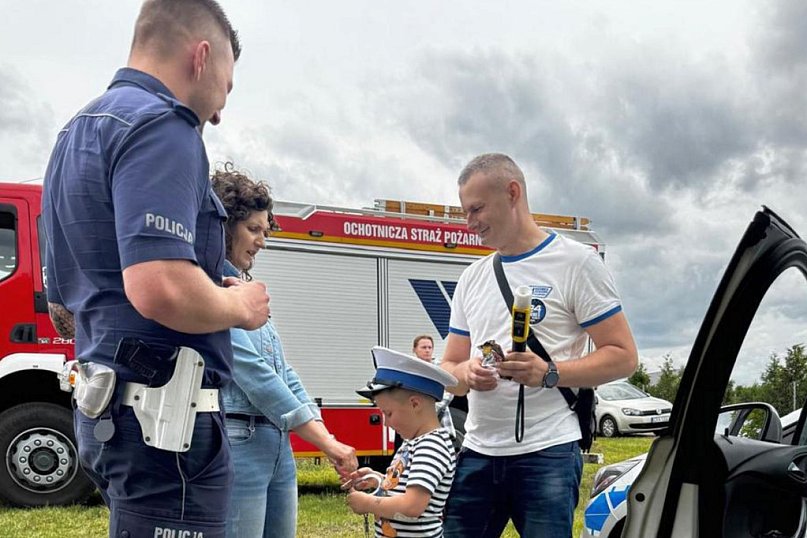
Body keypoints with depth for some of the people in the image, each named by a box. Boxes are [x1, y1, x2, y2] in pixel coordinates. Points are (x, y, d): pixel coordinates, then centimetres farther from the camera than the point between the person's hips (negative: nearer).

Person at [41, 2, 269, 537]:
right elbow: (161, 288, -28)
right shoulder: (160, 126, -13)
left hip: (104, 408, 10)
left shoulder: (78, 134, 18)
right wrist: (241, 306, -8)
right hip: (165, 418, -10)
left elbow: (63, 308, 23)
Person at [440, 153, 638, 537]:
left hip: (547, 452, -5)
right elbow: (449, 366, 18)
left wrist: (549, 373, -19)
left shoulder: (575, 261, -2)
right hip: (477, 453, 5)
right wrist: (466, 374, -7)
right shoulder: (471, 279, 15)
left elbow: (623, 355, -5)